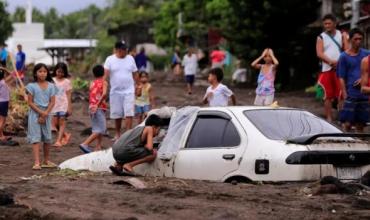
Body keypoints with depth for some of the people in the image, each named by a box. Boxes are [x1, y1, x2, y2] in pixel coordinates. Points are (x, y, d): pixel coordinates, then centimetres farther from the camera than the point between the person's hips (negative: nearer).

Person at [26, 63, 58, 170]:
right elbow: (30, 102, -6)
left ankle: (46, 161, 23)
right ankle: (37, 162, -14)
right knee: (36, 138, -9)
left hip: (47, 114, 3)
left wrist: (45, 114, -12)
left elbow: (52, 102, 0)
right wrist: (41, 112, -14)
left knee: (47, 138, 8)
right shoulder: (32, 86, -3)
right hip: (35, 114, -3)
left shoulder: (51, 86, 5)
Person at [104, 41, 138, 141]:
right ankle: (117, 134, 26)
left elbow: (135, 73, 11)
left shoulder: (130, 58, 4)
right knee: (117, 114, 9)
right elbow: (105, 74, -11)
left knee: (129, 114, -11)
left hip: (129, 91, 0)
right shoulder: (110, 59, -2)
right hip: (115, 91, 0)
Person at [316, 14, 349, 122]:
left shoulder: (342, 35, 8)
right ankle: (329, 118, 9)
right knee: (328, 95, 3)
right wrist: (331, 62, -20)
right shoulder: (321, 37, 6)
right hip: (326, 69, 0)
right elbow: (319, 53, -5)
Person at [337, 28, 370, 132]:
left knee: (360, 124, 8)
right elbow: (341, 78, -1)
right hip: (351, 95, -3)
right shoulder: (344, 56, 0)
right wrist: (345, 96, -9)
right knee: (347, 123, -8)